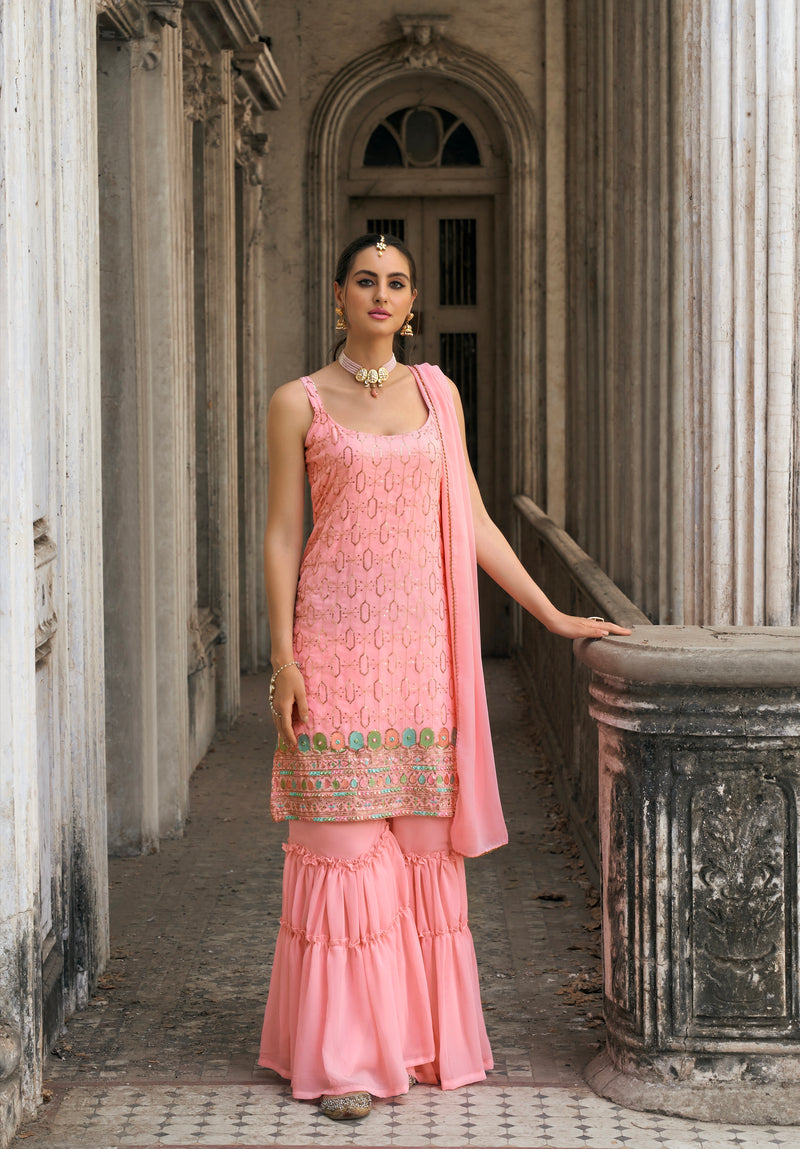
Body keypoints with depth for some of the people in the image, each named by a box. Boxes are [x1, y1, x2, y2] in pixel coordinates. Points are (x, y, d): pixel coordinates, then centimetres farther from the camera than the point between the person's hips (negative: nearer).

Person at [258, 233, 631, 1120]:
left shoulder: (438, 393, 12)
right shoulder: (301, 403, 2)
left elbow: (471, 523, 13)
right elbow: (282, 534, 0)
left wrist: (554, 615, 9)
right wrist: (283, 658, -8)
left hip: (422, 643, 4)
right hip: (337, 642, -3)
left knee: (423, 840, 6)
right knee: (343, 842, -3)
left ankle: (422, 1033, 17)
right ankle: (341, 1054, 4)